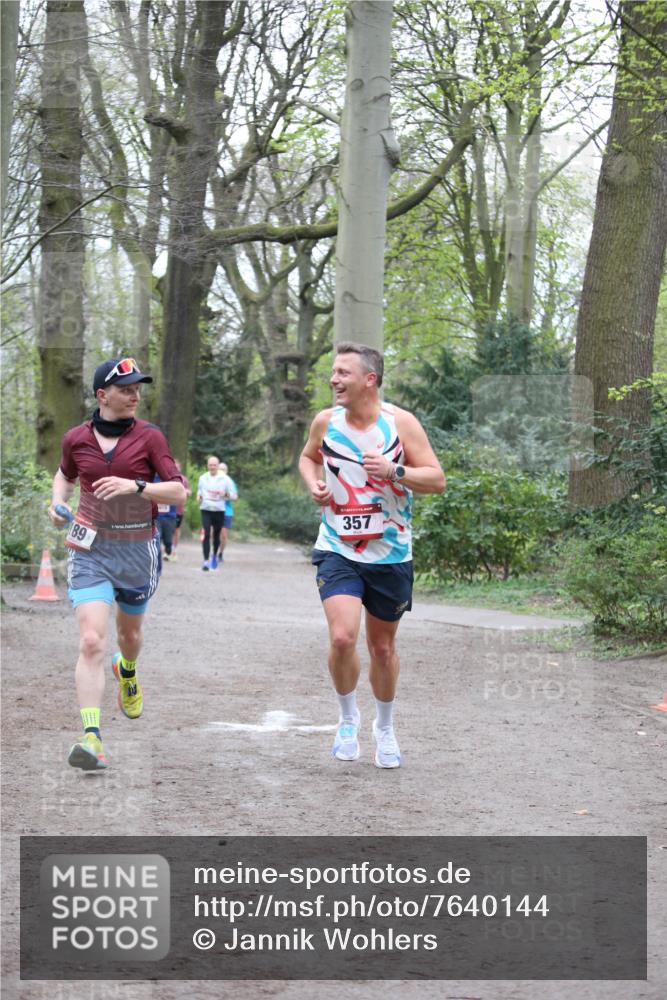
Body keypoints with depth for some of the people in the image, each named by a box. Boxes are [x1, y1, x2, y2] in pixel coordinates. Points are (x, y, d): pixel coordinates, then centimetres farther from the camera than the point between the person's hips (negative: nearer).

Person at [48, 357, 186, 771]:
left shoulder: (149, 436, -5)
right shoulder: (76, 438, 0)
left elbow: (178, 491, -10)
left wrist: (135, 486, -25)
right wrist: (58, 503, 3)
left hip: (138, 549, 1)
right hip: (91, 550, -1)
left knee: (130, 632, 21)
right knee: (92, 641, -17)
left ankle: (127, 673, 59)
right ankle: (91, 736, -21)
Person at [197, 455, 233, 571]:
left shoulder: (225, 479, 2)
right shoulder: (203, 478, 8)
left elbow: (232, 495, 6)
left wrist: (225, 494, -15)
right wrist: (199, 497, 0)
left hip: (219, 510, 0)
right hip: (206, 509, 0)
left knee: (217, 535, 10)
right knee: (206, 534, -13)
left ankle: (215, 555, 35)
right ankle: (206, 560, -13)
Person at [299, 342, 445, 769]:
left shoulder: (401, 422, -10)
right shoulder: (326, 421, -2)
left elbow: (437, 480, -10)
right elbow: (308, 457, 20)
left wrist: (394, 470, -26)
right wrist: (314, 483, -2)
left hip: (390, 554, -1)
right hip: (338, 551, 1)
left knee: (383, 647, 12)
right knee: (342, 638, -18)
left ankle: (386, 728, 35)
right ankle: (348, 718, 8)